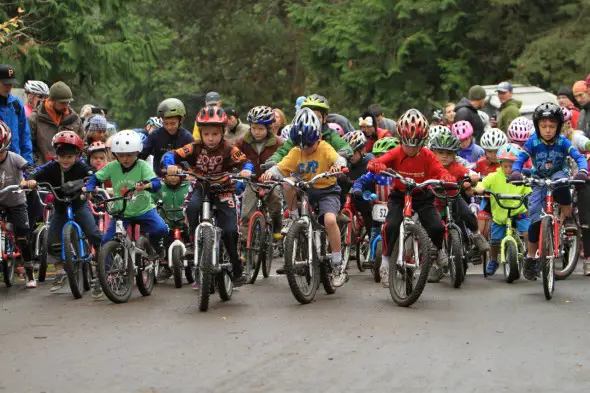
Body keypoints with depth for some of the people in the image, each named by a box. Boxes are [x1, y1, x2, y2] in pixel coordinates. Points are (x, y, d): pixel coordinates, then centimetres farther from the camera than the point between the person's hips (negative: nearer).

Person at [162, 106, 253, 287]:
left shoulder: (228, 149, -12)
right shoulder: (195, 148, -10)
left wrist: (246, 170, -40)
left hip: (223, 190, -1)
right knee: (192, 207, -35)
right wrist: (170, 165, -38)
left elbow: (244, 161, -17)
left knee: (230, 230, -12)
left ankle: (237, 271, 3)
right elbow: (171, 154, -15)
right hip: (201, 188, 1)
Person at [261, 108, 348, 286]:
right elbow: (281, 168, -12)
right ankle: (293, 218, -8)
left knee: (330, 220, -30)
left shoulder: (325, 148, -10)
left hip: (327, 190, -3)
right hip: (305, 190, 3)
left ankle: (337, 266, -18)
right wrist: (270, 173, -35)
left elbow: (338, 159, -28)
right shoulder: (295, 152, -2)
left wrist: (338, 165, -53)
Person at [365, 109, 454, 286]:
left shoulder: (427, 156, -8)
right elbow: (373, 163, -23)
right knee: (391, 225, -27)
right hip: (399, 195, -1)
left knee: (437, 227, -17)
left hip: (422, 196, 1)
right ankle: (385, 260, -8)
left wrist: (447, 178, -42)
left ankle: (439, 249, 19)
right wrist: (376, 166, -49)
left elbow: (440, 171, -17)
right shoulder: (396, 154, -11)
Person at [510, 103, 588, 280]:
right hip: (539, 182, 1)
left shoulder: (562, 142, -13)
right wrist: (515, 172, -40)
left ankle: (568, 218, -20)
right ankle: (531, 259, 1)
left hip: (558, 175, -1)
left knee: (559, 180, -39)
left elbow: (579, 157, -22)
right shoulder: (533, 142, -13)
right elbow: (520, 160, -17)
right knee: (535, 219, -14)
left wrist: (582, 171, -44)